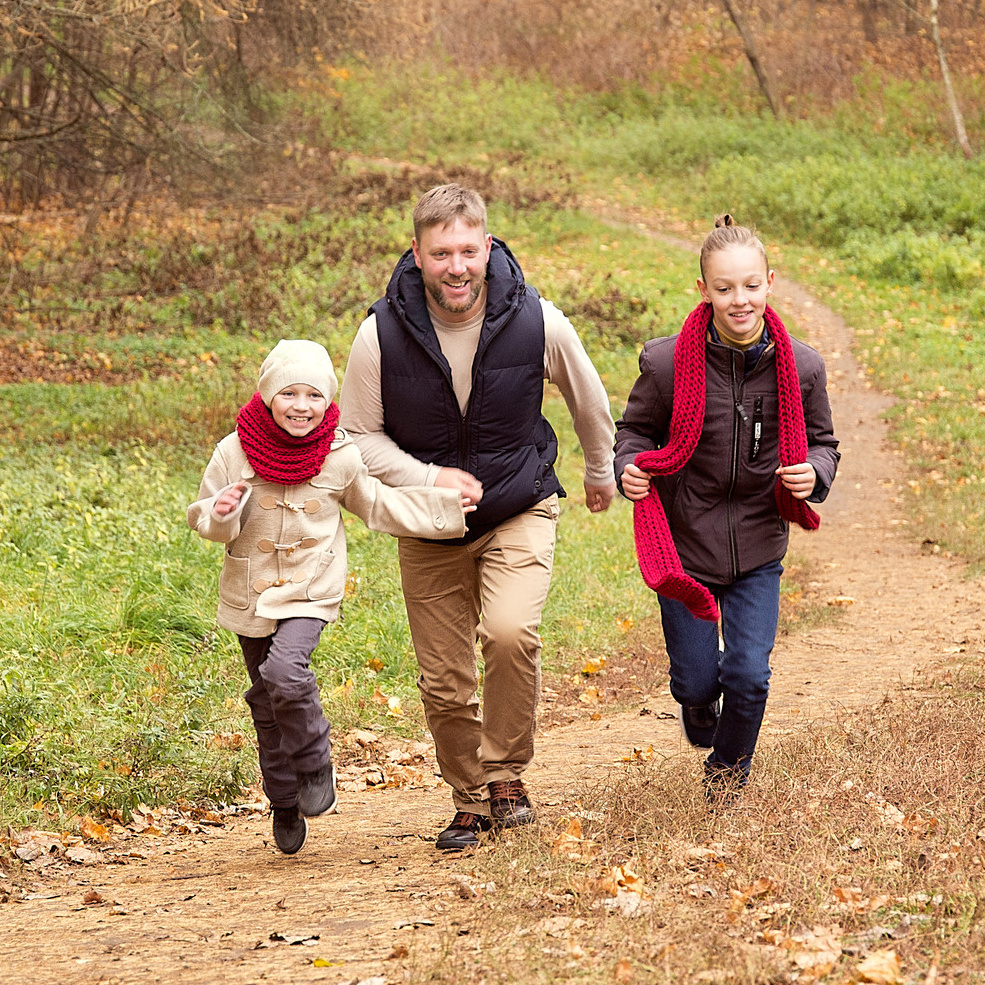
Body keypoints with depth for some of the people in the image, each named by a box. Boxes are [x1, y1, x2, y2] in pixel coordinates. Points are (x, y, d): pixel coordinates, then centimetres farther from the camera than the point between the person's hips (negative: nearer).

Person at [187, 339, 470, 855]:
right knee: (266, 700, 9)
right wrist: (220, 513, -23)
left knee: (285, 671, -27)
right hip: (250, 594, 2)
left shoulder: (341, 457, -6)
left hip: (311, 591, -2)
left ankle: (315, 764, -2)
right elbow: (203, 517, 1)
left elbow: (380, 505, 10)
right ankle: (284, 803, 28)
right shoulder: (235, 452, -8)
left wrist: (447, 508, 8)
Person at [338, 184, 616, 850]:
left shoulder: (537, 322, -16)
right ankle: (472, 802, 30)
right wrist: (428, 477, -19)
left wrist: (601, 474, 21)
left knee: (511, 632, -28)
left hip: (520, 512, -1)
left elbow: (588, 400, 5)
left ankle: (506, 772, -7)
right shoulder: (382, 334, -17)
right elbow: (359, 434, -4)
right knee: (444, 684, 5)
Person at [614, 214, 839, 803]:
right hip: (684, 544, -1)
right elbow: (636, 429, 2)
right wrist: (629, 467, -19)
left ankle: (730, 764, 29)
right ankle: (699, 714, 46)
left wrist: (814, 473, -16)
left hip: (758, 549, 1)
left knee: (749, 675, -3)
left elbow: (821, 440, 7)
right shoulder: (668, 363, -15)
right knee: (695, 678, 6)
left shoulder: (799, 367, -9)